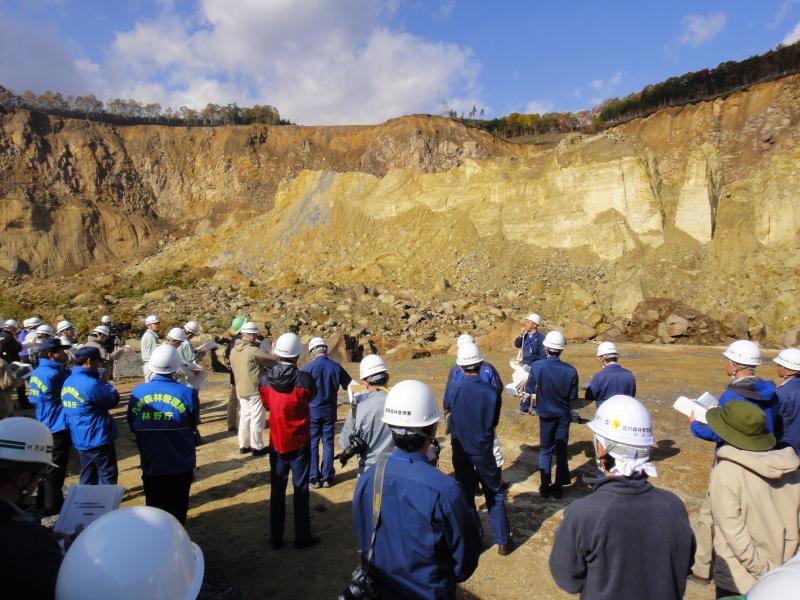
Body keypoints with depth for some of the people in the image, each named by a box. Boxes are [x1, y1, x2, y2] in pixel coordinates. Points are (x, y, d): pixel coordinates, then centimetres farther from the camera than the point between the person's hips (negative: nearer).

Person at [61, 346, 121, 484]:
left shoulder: (68, 381, 7)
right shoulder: (90, 384, -23)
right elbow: (113, 399, -13)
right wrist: (104, 383, -1)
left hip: (79, 439, 9)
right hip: (98, 439, -9)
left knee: (87, 479, 19)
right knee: (108, 478, 4)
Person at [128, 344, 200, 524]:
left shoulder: (137, 393, -9)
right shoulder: (187, 393, -18)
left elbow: (134, 428, 4)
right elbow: (193, 426, -4)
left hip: (151, 464, 2)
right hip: (180, 465, -2)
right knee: (177, 512, 15)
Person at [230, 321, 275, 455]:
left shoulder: (234, 351, 5)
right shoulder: (252, 351, -21)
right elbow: (273, 360, -15)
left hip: (240, 390, 8)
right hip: (254, 390, -8)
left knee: (245, 417, 17)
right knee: (257, 419, 3)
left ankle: (244, 445, 24)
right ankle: (257, 447, 12)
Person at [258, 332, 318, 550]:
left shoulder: (265, 379, -11)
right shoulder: (304, 379, -21)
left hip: (276, 442, 3)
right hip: (299, 442, -3)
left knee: (277, 489, 15)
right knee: (301, 489, 10)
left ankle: (276, 537, 25)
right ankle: (302, 537, 19)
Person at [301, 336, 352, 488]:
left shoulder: (308, 368, -15)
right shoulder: (336, 367, -6)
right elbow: (348, 385, 2)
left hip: (312, 412, -2)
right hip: (330, 411, 2)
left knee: (312, 444, 9)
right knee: (328, 443, 11)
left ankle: (314, 479, 13)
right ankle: (327, 478, 17)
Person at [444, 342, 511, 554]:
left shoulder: (453, 387, -18)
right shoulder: (492, 392, -18)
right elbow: (494, 421, -3)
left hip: (460, 449, 1)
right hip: (483, 450, -1)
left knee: (465, 494, 16)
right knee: (495, 494, 16)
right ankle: (502, 541, 21)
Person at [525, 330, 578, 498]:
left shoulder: (537, 366, -22)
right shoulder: (570, 370, -19)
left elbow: (529, 389, -9)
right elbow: (573, 397, -9)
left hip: (546, 414, 0)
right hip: (563, 415, 0)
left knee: (546, 450, 16)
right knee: (561, 450, 16)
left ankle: (545, 485, 21)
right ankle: (558, 486, 23)